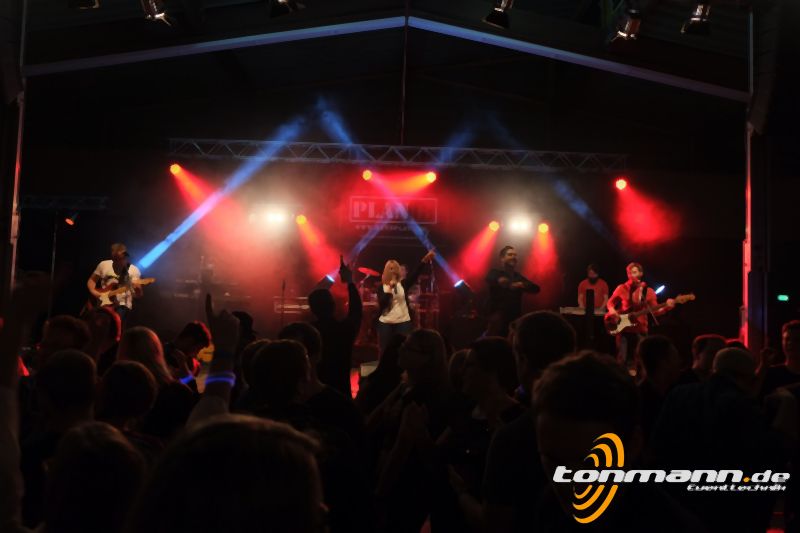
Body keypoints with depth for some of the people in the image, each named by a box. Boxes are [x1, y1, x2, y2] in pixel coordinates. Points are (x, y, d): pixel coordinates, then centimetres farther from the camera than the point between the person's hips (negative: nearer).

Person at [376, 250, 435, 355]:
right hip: (385, 323, 0)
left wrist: (425, 260, -23)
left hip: (403, 322, 0)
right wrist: (389, 288, -16)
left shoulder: (403, 284, 5)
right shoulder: (382, 287, 3)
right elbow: (382, 304, -10)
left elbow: (415, 274, -10)